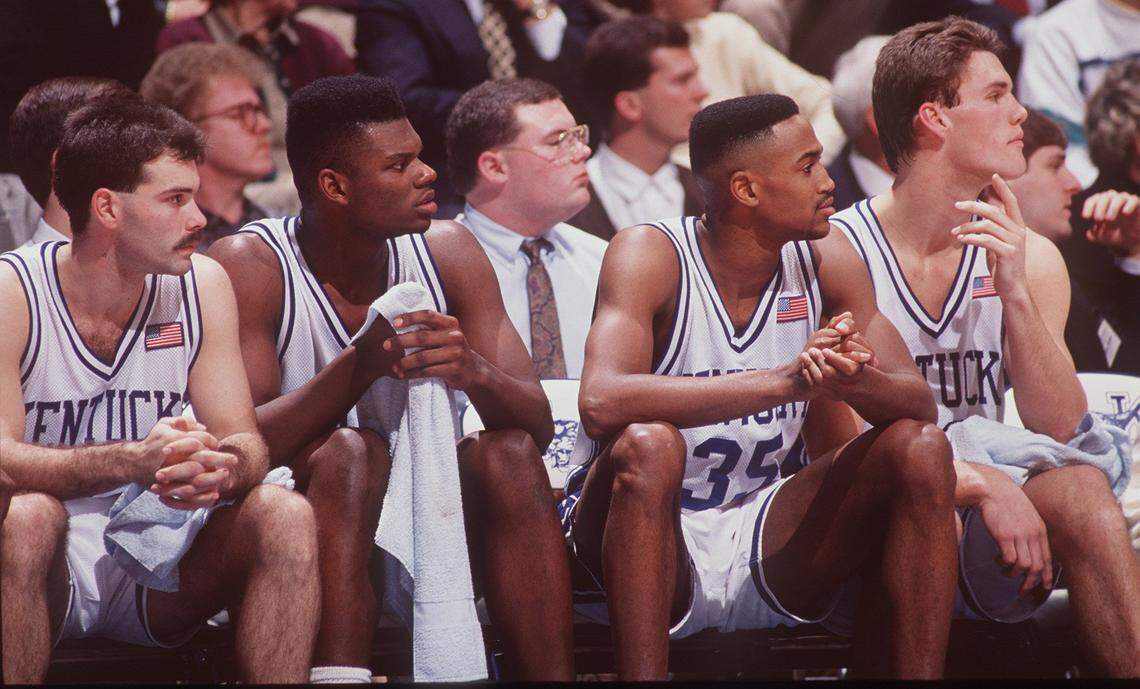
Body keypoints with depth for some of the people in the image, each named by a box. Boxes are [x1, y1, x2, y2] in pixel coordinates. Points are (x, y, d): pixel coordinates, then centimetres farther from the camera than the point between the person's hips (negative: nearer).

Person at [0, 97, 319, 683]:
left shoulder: (200, 287, 2)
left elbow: (246, 443, -2)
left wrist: (221, 469, -28)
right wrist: (135, 460, -38)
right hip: (51, 576, -4)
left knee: (285, 516, -21)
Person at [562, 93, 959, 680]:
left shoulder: (825, 261, 0)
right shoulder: (652, 255, -15)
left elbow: (917, 404, -5)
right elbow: (602, 402, -32)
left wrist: (853, 381, -31)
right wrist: (785, 381, -38)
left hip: (768, 546, 5)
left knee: (921, 449, -15)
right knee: (647, 444, -34)